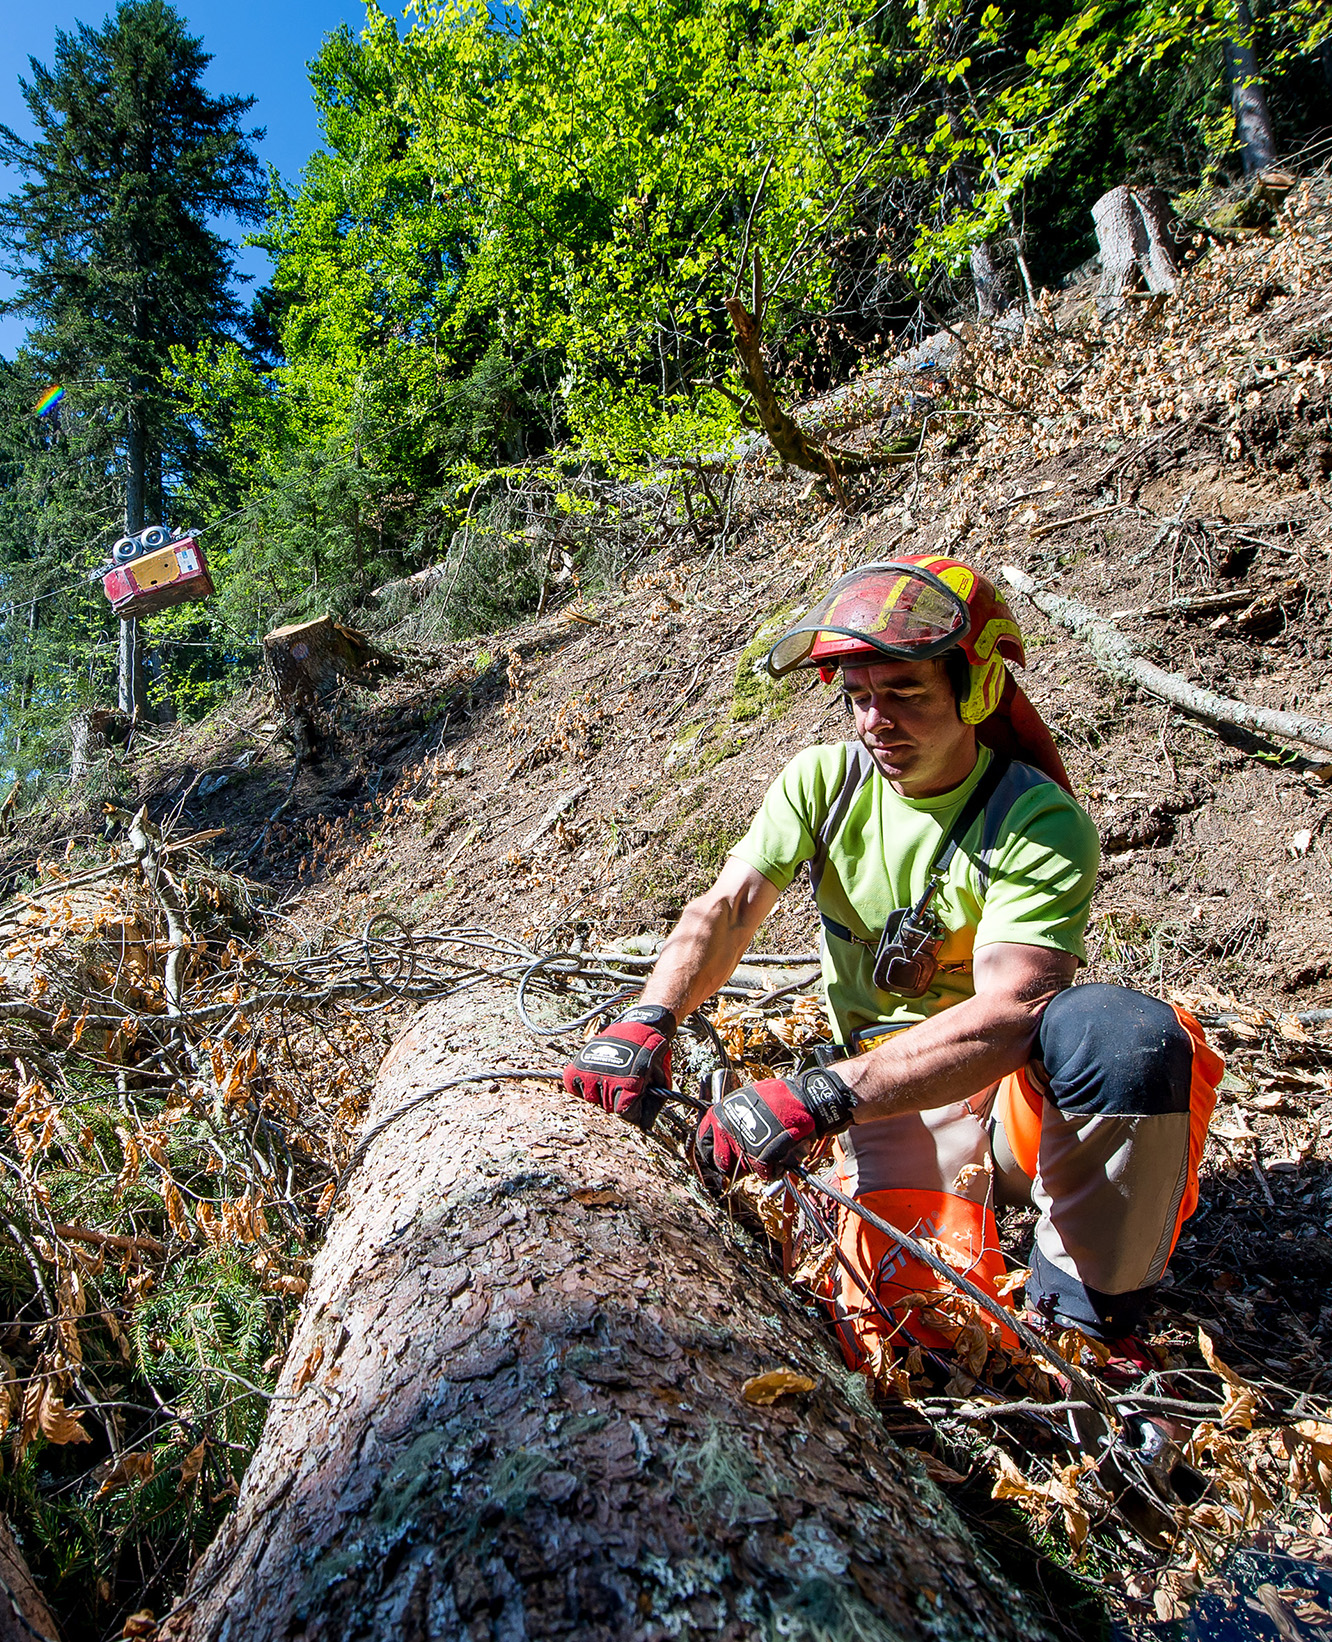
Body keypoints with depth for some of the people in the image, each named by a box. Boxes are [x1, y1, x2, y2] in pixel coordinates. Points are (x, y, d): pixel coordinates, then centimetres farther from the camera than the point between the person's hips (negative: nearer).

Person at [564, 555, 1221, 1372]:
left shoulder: (1041, 822, -18)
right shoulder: (824, 780, -4)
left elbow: (1007, 1016, -31)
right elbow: (726, 909, -15)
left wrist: (819, 1094, -43)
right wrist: (649, 1021, -35)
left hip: (1022, 1086, -1)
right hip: (891, 1091, 2)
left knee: (1132, 1033, -35)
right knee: (912, 1309, -22)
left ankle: (1087, 1311, -11)